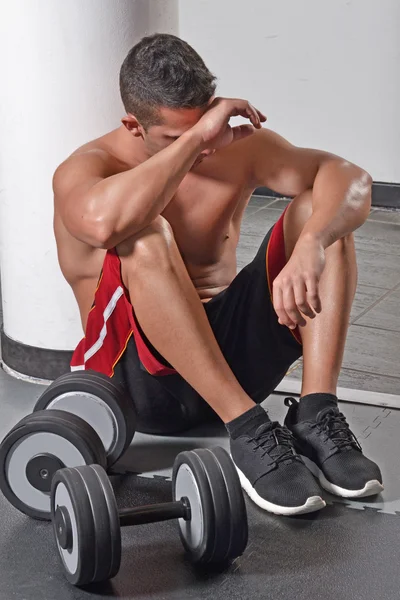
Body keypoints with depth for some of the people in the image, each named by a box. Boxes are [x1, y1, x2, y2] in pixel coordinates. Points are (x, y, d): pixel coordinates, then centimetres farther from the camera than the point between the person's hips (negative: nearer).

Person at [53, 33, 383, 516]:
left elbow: (351, 180, -13)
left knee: (322, 210, -11)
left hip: (231, 349, 5)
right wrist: (194, 138, -31)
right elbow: (104, 222, -38)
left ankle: (315, 416, -22)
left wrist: (309, 247, -33)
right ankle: (248, 431, -32)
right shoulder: (86, 168, -11)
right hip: (140, 376, -4)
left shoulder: (237, 145, 0)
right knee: (145, 237, -33)